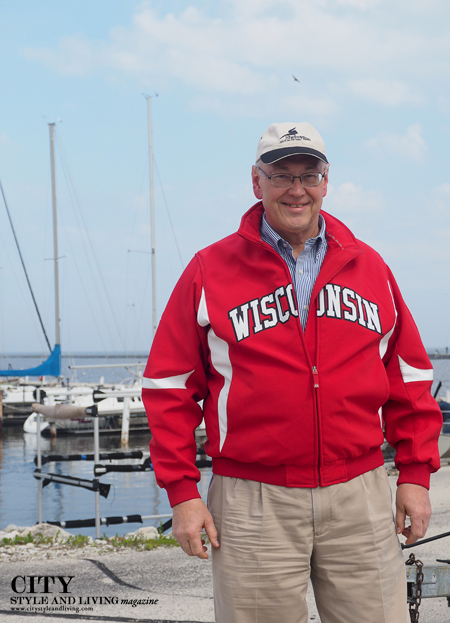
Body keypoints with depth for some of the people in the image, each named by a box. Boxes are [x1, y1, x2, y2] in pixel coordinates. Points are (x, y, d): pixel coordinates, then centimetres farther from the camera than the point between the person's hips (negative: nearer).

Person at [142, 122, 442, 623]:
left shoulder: (369, 267, 11)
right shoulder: (210, 271, 3)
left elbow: (409, 379, 14)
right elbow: (169, 385, 2)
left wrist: (416, 474, 8)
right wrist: (182, 492, -3)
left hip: (360, 495, 2)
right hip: (253, 501, -2)